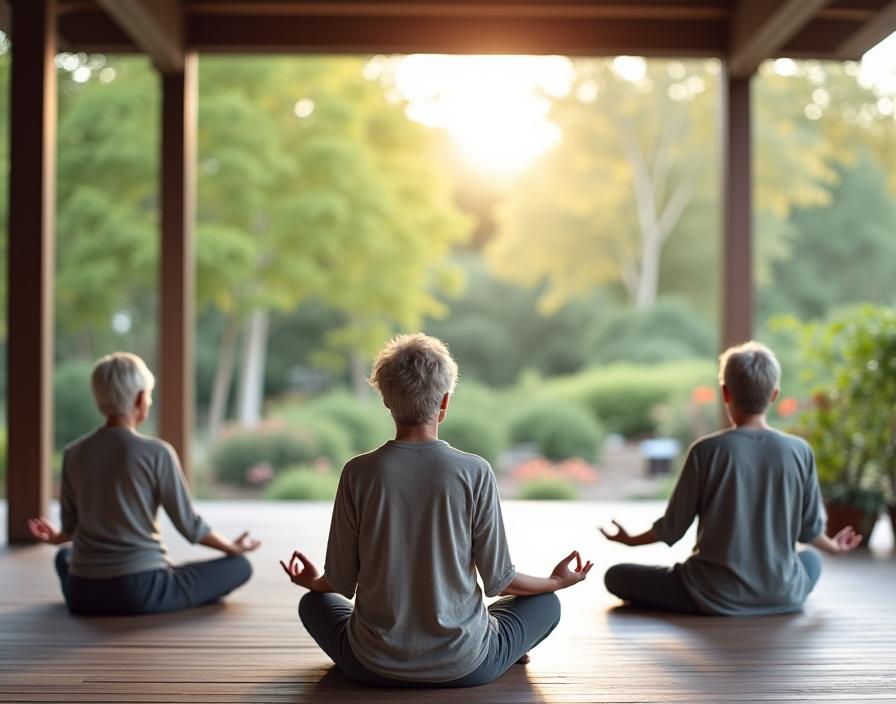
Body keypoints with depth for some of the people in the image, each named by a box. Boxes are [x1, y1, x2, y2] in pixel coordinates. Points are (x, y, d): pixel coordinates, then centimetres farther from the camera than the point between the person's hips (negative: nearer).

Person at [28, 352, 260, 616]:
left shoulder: (73, 453, 1)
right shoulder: (157, 452, -12)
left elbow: (71, 526, 11)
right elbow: (189, 525, -7)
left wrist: (57, 537, 36)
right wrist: (233, 547, 12)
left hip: (83, 593, 5)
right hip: (140, 589, -5)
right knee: (239, 566, 6)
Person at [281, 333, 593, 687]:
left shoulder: (359, 472, -10)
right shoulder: (475, 473, -13)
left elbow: (341, 583, -3)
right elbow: (498, 580, -6)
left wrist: (314, 582, 21)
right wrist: (556, 581, 15)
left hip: (374, 667, 1)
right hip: (462, 666, 0)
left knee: (313, 603, 30)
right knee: (547, 604, 25)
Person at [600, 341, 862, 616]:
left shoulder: (706, 450, -13)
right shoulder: (799, 451, -6)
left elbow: (673, 527, -5)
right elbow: (810, 528, 6)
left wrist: (631, 540, 16)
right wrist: (833, 547, 30)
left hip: (718, 597, -3)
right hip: (782, 596, 3)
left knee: (616, 577, 10)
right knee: (811, 559, 37)